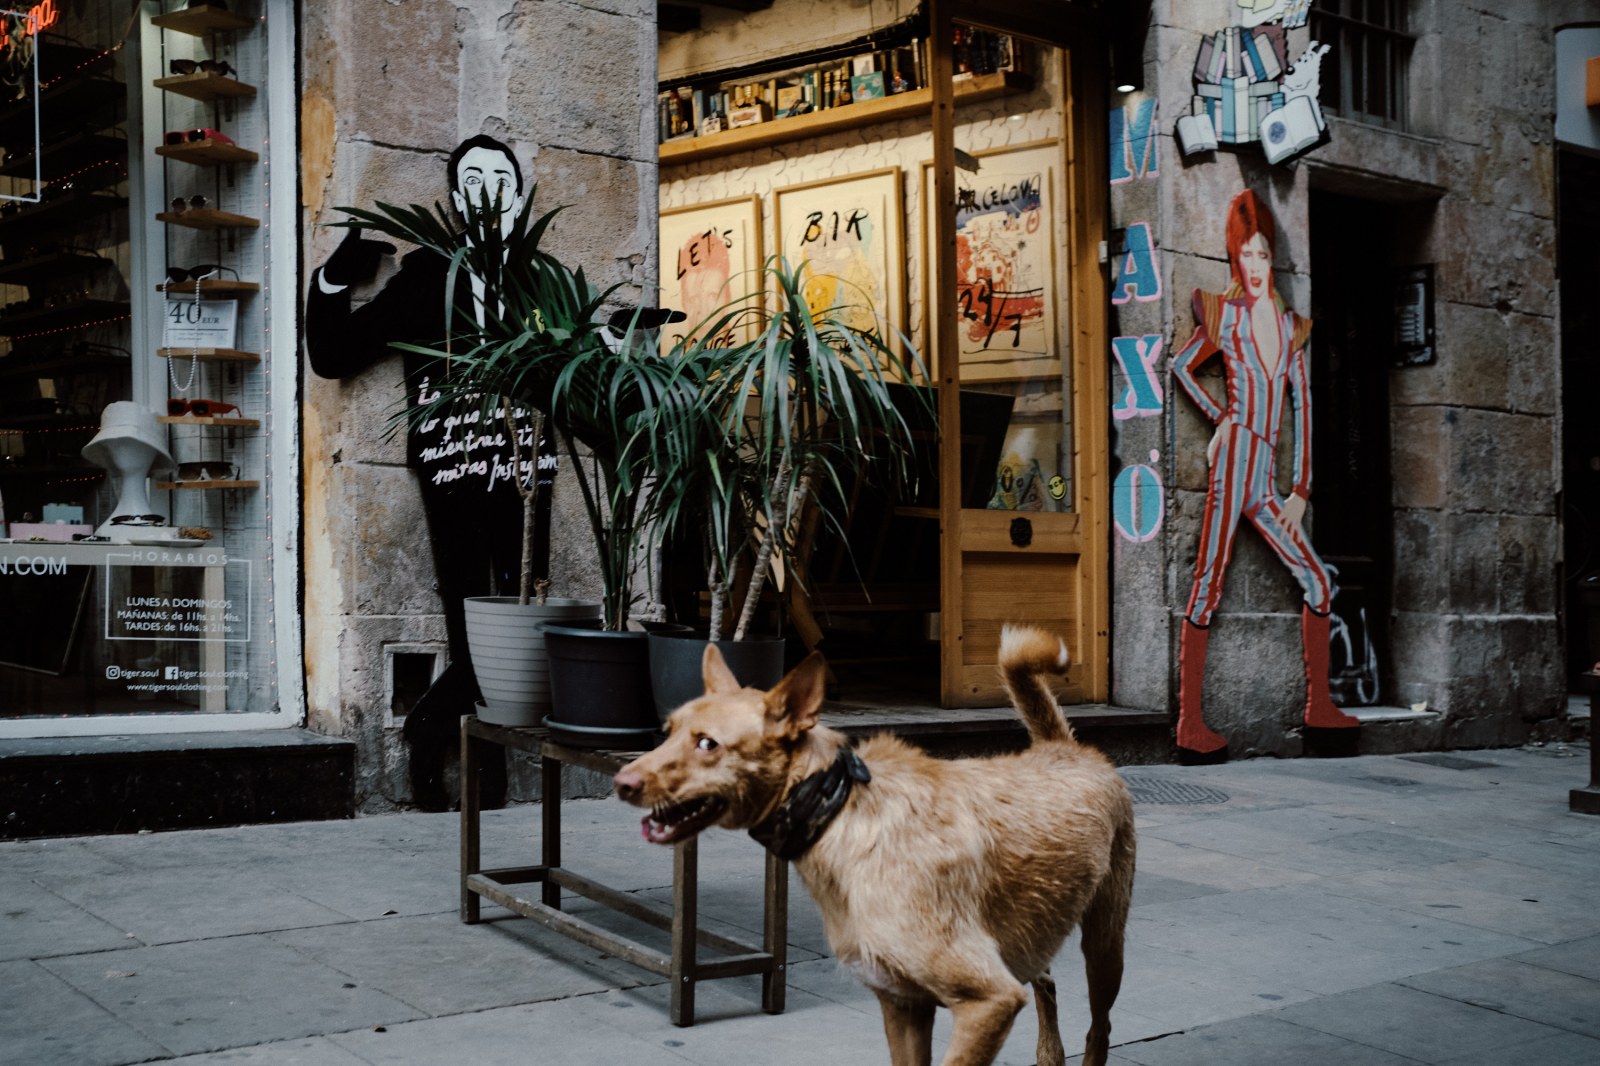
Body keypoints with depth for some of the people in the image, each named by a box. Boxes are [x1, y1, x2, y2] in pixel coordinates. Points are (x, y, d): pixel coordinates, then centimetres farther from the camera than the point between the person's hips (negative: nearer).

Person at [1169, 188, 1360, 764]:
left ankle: (1319, 707, 16)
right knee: (1209, 582, -9)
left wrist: (1301, 488, 9)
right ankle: (1190, 723, -10)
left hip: (1265, 480, 6)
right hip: (1234, 457, -6)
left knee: (1318, 580, 7)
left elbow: (1304, 406, 15)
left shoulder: (1290, 324, 18)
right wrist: (1220, 417, 7)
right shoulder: (1228, 315, 6)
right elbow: (1181, 366, 15)